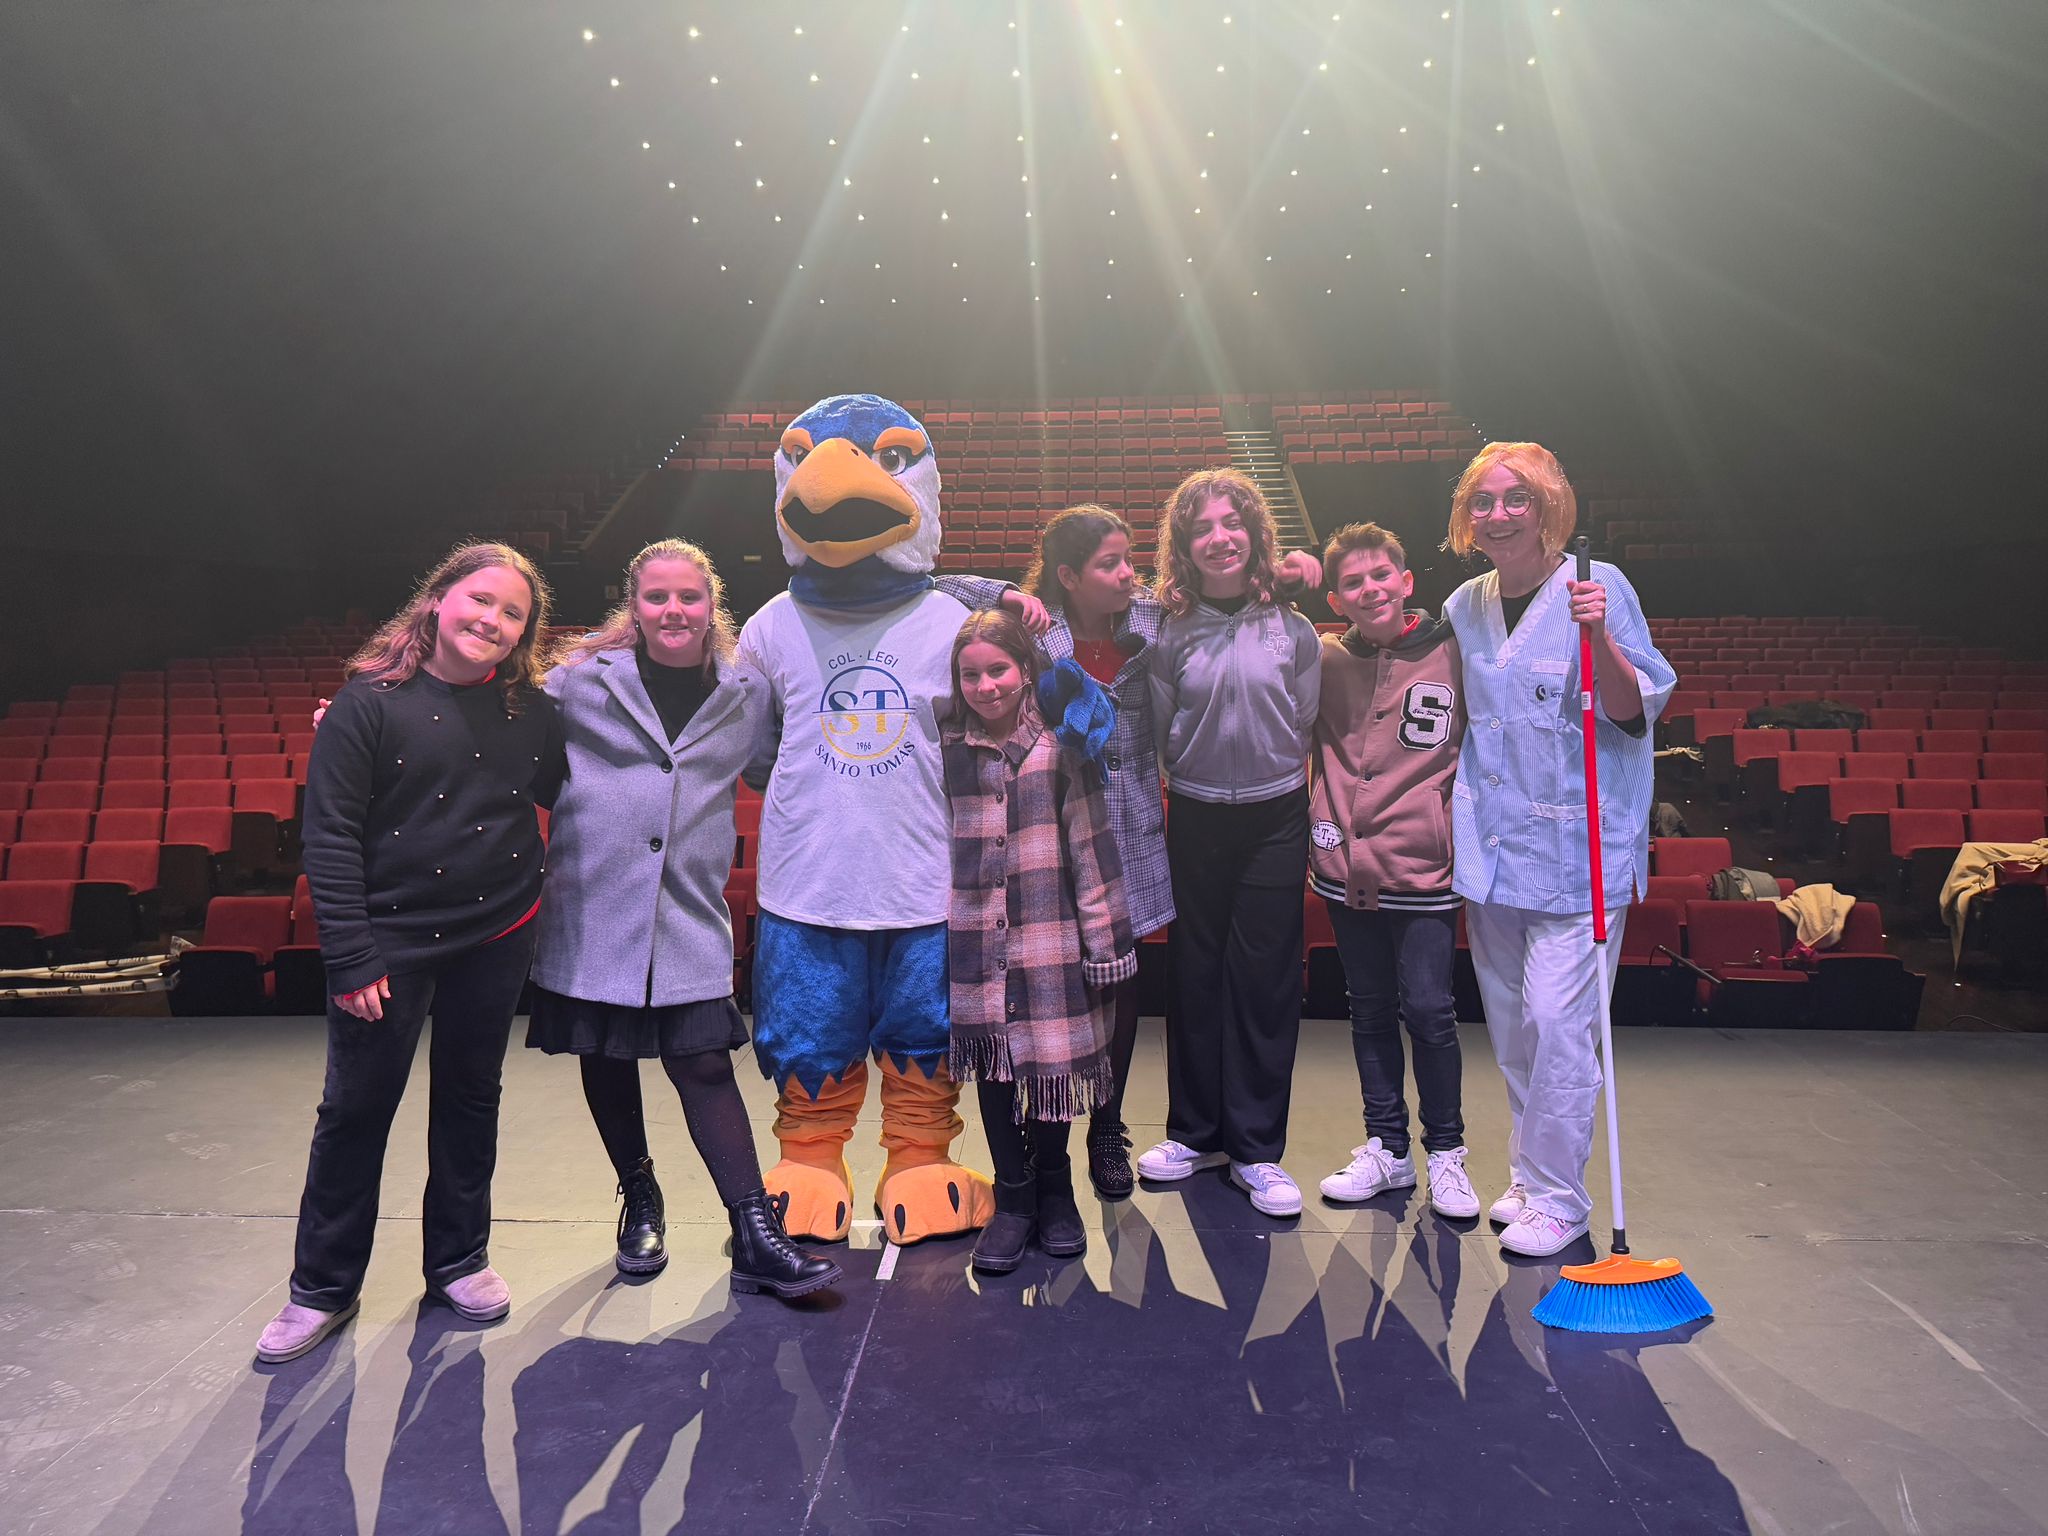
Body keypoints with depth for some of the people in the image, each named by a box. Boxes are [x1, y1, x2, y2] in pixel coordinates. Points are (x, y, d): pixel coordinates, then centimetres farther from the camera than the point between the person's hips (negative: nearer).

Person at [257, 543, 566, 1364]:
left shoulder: (532, 710, -2)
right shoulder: (370, 701, -11)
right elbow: (328, 833, -12)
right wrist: (351, 957, -15)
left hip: (497, 937, 3)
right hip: (390, 939, -3)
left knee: (469, 1101, 16)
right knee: (355, 1110, 9)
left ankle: (458, 1260, 34)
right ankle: (323, 1287, 27)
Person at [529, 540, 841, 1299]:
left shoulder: (745, 693, 6)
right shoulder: (583, 677, -1)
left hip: (689, 913, 0)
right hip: (594, 903, 0)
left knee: (703, 1064, -4)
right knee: (606, 1059, 13)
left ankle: (755, 1235, 3)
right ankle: (639, 1201, 36)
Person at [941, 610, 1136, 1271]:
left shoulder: (1061, 746, -2)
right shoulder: (948, 750, 5)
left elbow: (1091, 849, -2)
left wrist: (1104, 940, -4)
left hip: (1048, 940, -2)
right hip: (974, 944, 2)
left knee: (1050, 1064, 7)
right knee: (992, 1067, 7)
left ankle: (1055, 1193, 28)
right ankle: (1012, 1200, 22)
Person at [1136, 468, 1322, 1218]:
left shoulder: (1291, 628, -1)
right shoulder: (1171, 634, -1)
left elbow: (1308, 727, 4)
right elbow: (1155, 737, 3)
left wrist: (1312, 825, 3)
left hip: (1275, 819, -1)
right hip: (1195, 819, 1)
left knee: (1265, 978, 4)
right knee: (1194, 973, 10)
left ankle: (1257, 1147, 16)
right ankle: (1195, 1130, 27)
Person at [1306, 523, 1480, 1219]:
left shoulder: (1453, 653, -2)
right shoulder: (1323, 660, 4)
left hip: (1424, 867, -3)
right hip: (1345, 867, 3)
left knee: (1428, 1010, 1)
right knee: (1370, 1011, 13)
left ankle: (1446, 1152, 21)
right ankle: (1386, 1148, 28)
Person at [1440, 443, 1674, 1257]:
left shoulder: (1597, 586, -6)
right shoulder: (1463, 607, 10)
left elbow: (1633, 713, -10)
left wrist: (1598, 638, -24)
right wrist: (1457, 834, 17)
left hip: (1573, 847, -6)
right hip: (1491, 846, 6)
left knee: (1557, 1021, -7)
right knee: (1509, 1024, 13)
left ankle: (1558, 1197, 8)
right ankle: (1528, 1174, 29)